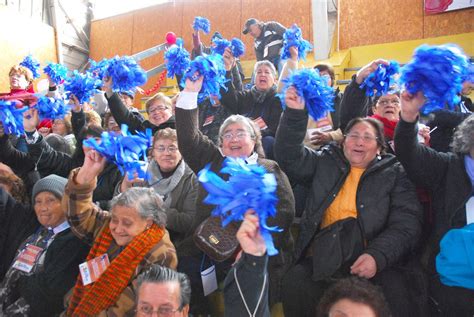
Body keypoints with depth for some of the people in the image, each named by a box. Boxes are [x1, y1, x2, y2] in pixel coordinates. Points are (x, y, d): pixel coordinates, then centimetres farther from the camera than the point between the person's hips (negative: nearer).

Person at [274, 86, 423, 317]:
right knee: (295, 285, -27)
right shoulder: (325, 162, 19)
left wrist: (378, 255, -16)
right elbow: (290, 156, 6)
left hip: (373, 263, -1)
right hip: (322, 258, 2)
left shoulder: (394, 173, 13)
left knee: (396, 298, -29)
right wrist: (295, 113, -9)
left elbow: (406, 224, 2)